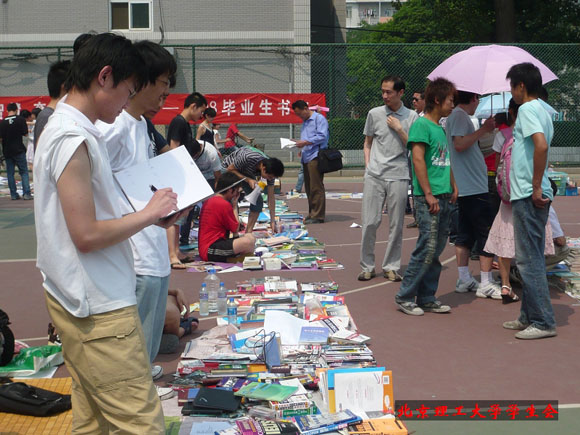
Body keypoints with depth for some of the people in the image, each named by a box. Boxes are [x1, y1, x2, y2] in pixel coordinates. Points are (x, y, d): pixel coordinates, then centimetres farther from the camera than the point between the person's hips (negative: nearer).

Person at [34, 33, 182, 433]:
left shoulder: (62, 127, 13)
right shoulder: (74, 138, -18)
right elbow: (87, 235, -22)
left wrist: (148, 216, 8)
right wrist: (149, 214, -10)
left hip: (78, 302, 10)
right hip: (99, 308, -10)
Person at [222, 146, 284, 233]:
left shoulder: (270, 170, -24)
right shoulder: (247, 157, -42)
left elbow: (271, 197, -16)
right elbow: (230, 169, -24)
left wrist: (273, 221, -16)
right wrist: (248, 180, -35)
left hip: (246, 174, 5)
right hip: (229, 170, -5)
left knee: (258, 201, -9)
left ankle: (248, 232, 0)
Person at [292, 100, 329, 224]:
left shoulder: (319, 118, -3)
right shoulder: (305, 122, 24)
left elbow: (322, 136, -13)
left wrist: (305, 142, -14)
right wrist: (299, 143, 10)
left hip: (315, 157, -9)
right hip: (306, 157, 9)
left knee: (316, 188, -9)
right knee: (309, 188, 9)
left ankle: (318, 215, -8)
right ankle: (312, 214, 15)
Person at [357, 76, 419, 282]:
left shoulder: (412, 117, 4)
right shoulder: (374, 114, 7)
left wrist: (399, 129, -8)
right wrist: (368, 165, 6)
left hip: (398, 176, 0)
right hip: (374, 176, 1)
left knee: (396, 225, 4)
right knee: (369, 222, -1)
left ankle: (391, 267, 15)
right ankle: (367, 266, 11)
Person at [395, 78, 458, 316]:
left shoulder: (441, 128, 18)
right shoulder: (421, 124, -8)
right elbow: (418, 159, -15)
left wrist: (453, 186, 16)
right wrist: (428, 195, -18)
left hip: (444, 198, 9)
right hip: (429, 198, -9)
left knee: (436, 251, 9)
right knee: (427, 248, -9)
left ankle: (426, 298, 16)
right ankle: (405, 297, 0)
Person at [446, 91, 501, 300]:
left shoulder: (458, 115, 19)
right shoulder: (460, 115, -11)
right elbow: (459, 144, -23)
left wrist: (484, 130, 32)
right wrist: (483, 130, -18)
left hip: (465, 187, 10)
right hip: (474, 188, -10)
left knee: (465, 234, 12)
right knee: (487, 233, -6)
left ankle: (464, 280, 16)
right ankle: (486, 284, -4)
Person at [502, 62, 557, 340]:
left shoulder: (527, 109, -12)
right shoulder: (542, 111, 18)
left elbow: (541, 145, -26)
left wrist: (535, 187, -22)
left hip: (528, 195, -10)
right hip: (534, 194, 10)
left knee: (529, 259, -6)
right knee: (530, 258, 14)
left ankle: (543, 322, -2)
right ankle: (529, 317, 22)